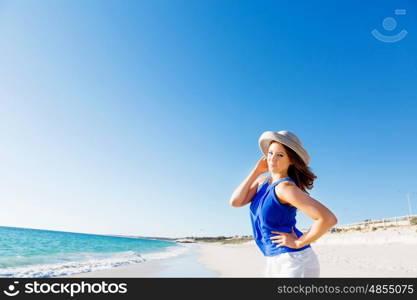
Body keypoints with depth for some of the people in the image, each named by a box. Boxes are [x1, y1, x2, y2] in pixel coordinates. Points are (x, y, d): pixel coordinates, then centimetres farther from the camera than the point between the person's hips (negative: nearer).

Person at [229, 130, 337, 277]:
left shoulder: (285, 186, -21)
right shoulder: (262, 181, 5)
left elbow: (328, 218, -28)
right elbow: (235, 202, -7)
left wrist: (298, 242, -17)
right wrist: (256, 171, -5)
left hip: (295, 261, -8)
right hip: (274, 261, 8)